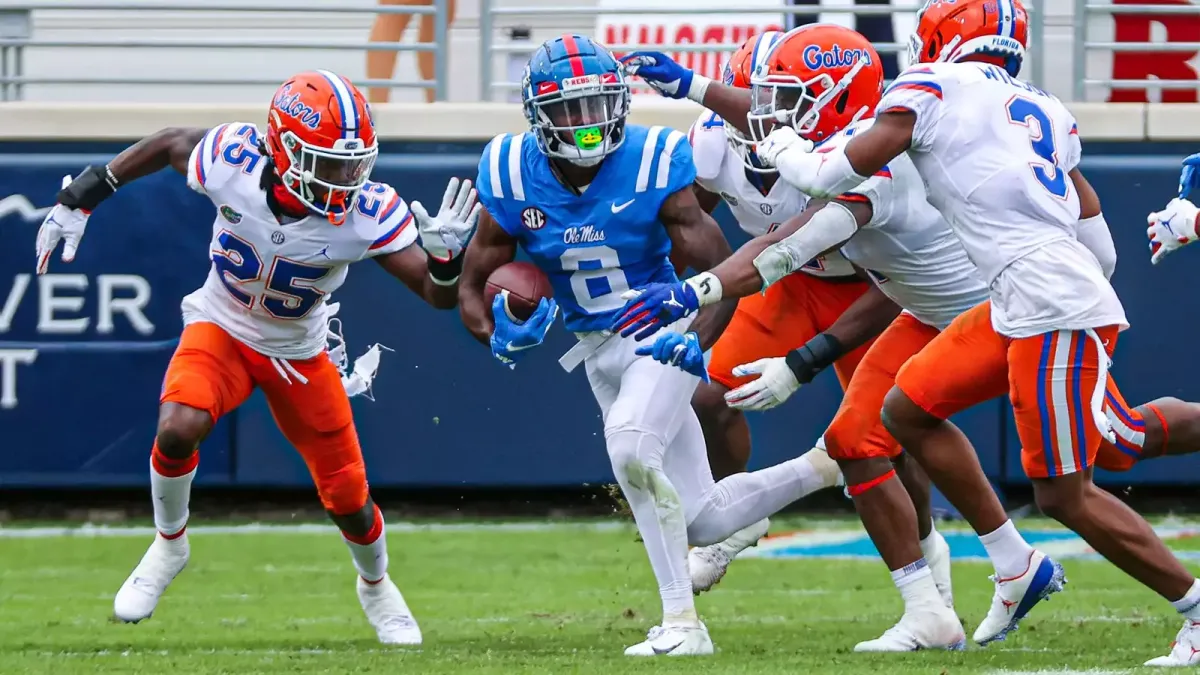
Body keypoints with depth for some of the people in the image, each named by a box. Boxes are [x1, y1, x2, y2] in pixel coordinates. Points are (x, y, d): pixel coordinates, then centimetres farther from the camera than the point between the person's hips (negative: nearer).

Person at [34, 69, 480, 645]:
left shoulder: (368, 214, -29)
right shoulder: (233, 162, -28)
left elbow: (441, 296, -26)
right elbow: (170, 145, -5)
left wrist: (444, 256, -49)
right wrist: (81, 198, -2)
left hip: (299, 354, 1)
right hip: (221, 331, -1)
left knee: (348, 500, 5)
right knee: (178, 429, -31)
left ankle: (376, 587, 40)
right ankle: (169, 544, -1)